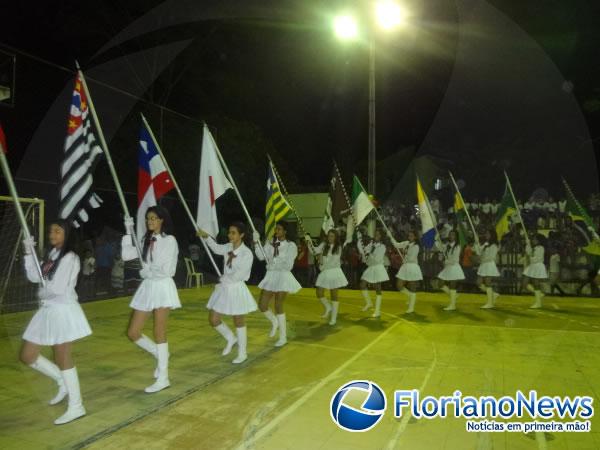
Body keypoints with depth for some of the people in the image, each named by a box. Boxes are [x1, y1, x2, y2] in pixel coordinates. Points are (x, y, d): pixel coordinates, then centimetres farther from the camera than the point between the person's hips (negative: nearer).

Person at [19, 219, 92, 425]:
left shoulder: (70, 257, -14)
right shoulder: (50, 255, 13)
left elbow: (58, 288, -19)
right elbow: (34, 277, 5)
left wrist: (41, 293, 0)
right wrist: (29, 252, -2)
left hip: (63, 311, -8)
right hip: (46, 311, 8)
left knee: (62, 359, -1)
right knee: (27, 356, 11)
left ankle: (76, 407, 12)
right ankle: (63, 382, 28)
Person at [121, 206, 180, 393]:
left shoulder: (169, 240, -8)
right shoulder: (146, 241, 13)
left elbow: (166, 270, -14)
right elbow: (126, 255, 4)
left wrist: (146, 272, -2)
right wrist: (128, 232, 1)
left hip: (162, 287, -7)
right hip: (146, 287, 7)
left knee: (159, 333, -2)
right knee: (133, 333, 4)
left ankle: (163, 378, 8)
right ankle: (160, 355, 26)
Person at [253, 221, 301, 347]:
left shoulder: (291, 246, -6)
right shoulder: (270, 243, 7)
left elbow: (288, 265, -11)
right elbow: (261, 256, -6)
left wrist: (274, 265, -12)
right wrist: (256, 242, -14)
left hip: (283, 277, -5)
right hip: (270, 276, 5)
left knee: (278, 307, -2)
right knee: (262, 305, 2)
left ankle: (283, 337, 14)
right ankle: (274, 322, 33)